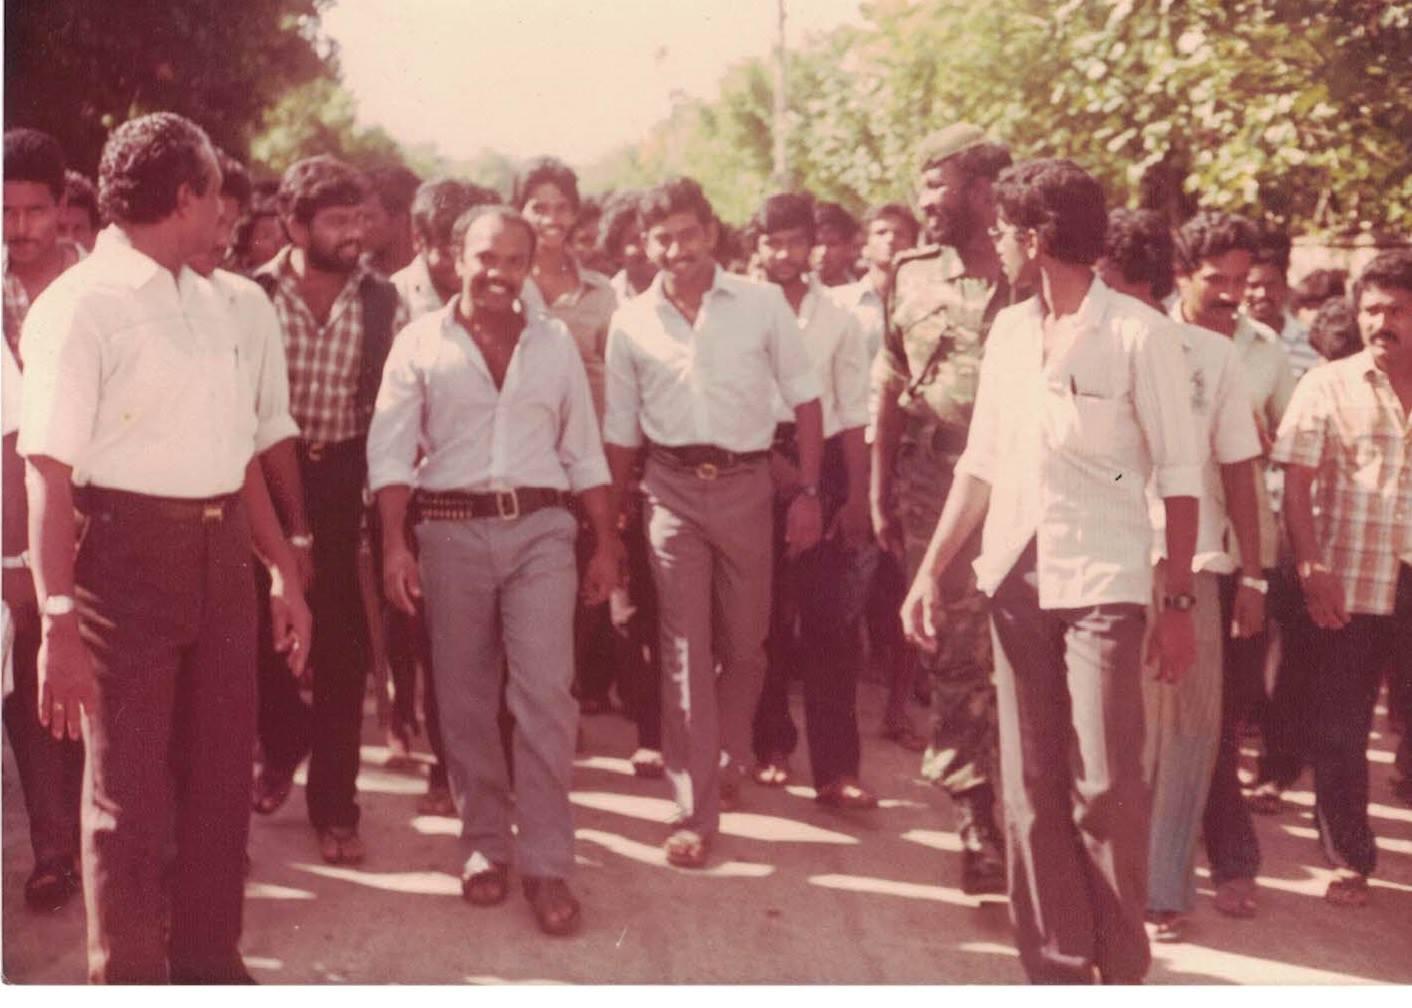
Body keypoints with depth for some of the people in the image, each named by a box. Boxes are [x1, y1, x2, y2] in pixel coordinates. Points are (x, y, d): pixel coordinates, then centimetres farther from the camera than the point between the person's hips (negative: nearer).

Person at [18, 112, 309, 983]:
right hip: (127, 551, -7)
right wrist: (58, 622, -25)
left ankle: (209, 960, 31)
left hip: (222, 554, 7)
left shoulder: (210, 304, 12)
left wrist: (284, 572, 16)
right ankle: (129, 977, 20)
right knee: (129, 789, 5)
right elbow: (48, 475, -18)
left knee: (219, 774, 15)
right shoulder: (80, 306, -13)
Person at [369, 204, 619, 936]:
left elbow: (583, 450, 12)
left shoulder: (555, 342, 9)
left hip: (541, 529, 1)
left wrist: (606, 543, 9)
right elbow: (390, 449, -2)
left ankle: (547, 863, 0)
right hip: (451, 531, -1)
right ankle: (485, 844, 22)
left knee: (545, 693, -7)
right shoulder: (421, 342, 2)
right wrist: (394, 545, -12)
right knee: (465, 698, 7)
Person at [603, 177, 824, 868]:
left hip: (747, 483, 0)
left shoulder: (761, 303, -2)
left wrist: (808, 492, -2)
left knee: (745, 643, 12)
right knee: (685, 651, -2)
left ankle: (727, 763, 37)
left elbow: (804, 399, 3)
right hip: (672, 489, 0)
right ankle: (694, 811, 1)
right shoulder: (631, 323, 2)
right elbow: (621, 431, 9)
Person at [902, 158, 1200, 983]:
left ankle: (1122, 970, 13)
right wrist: (933, 569, 11)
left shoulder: (1139, 334, -8)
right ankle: (1057, 969, 18)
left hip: (1102, 583, -5)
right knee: (1031, 790, 8)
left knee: (1105, 789, -5)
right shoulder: (1008, 331, 10)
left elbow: (1179, 475, -6)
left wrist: (1179, 602, -9)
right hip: (1016, 577, 6)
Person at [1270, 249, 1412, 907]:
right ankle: (1349, 861, 19)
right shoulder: (1328, 386, 2)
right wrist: (1311, 569, -12)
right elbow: (1296, 484, -2)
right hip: (1346, 590, -1)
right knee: (1338, 734, 5)